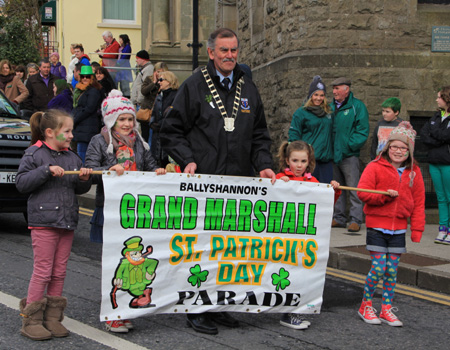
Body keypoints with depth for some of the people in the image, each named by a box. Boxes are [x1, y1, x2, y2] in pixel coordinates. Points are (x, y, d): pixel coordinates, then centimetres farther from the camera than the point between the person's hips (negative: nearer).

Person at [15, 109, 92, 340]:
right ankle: (31, 321, 3)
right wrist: (46, 171, -19)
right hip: (43, 221, -6)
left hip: (67, 221, 6)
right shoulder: (35, 154, -4)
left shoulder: (72, 158, 14)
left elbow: (78, 190, 21)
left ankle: (53, 318, 17)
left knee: (59, 272, 8)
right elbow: (21, 183, -11)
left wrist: (84, 179, -1)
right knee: (43, 271, -5)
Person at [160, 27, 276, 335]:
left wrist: (263, 165, 6)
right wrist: (188, 160, -11)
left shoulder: (248, 89, 16)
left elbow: (259, 134, 21)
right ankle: (197, 310, 7)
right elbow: (171, 131, 2)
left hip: (240, 183, 5)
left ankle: (220, 306, 17)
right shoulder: (194, 86, 1)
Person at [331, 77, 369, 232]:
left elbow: (362, 131, -7)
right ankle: (339, 218, 20)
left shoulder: (357, 106, -3)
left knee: (353, 188, -5)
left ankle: (355, 220, -2)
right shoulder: (331, 107, 14)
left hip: (349, 155, -6)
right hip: (333, 154, 6)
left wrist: (349, 145, -14)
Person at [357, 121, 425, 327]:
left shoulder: (414, 173, 7)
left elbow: (418, 203, 9)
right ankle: (366, 306, 12)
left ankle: (387, 309, 18)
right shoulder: (375, 167, -4)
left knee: (392, 269, 7)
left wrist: (417, 229, 3)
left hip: (399, 228, 4)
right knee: (378, 268, -6)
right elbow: (363, 192, -10)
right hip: (376, 226, -4)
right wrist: (385, 196, -22)